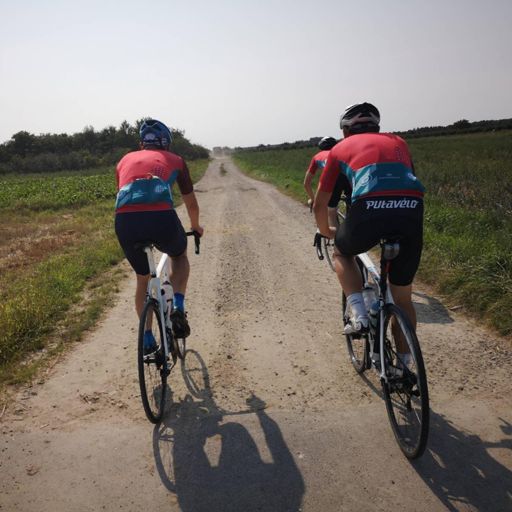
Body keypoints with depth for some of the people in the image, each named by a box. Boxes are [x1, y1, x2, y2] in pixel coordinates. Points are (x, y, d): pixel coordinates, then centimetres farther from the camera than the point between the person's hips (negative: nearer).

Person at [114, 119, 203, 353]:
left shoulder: (126, 160, 32)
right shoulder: (175, 160, 27)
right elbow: (191, 203, 37)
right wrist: (195, 227, 56)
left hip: (125, 221, 2)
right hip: (161, 218, -2)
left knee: (143, 278, 27)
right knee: (179, 255, 32)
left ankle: (148, 341, 31)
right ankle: (178, 307, 11)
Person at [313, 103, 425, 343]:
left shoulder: (341, 148, 25)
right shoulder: (397, 141, 33)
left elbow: (319, 204, 27)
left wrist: (326, 231, 46)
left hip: (369, 209, -3)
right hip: (411, 209, 3)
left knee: (342, 252, 31)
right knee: (402, 298, 20)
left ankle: (359, 316, 13)